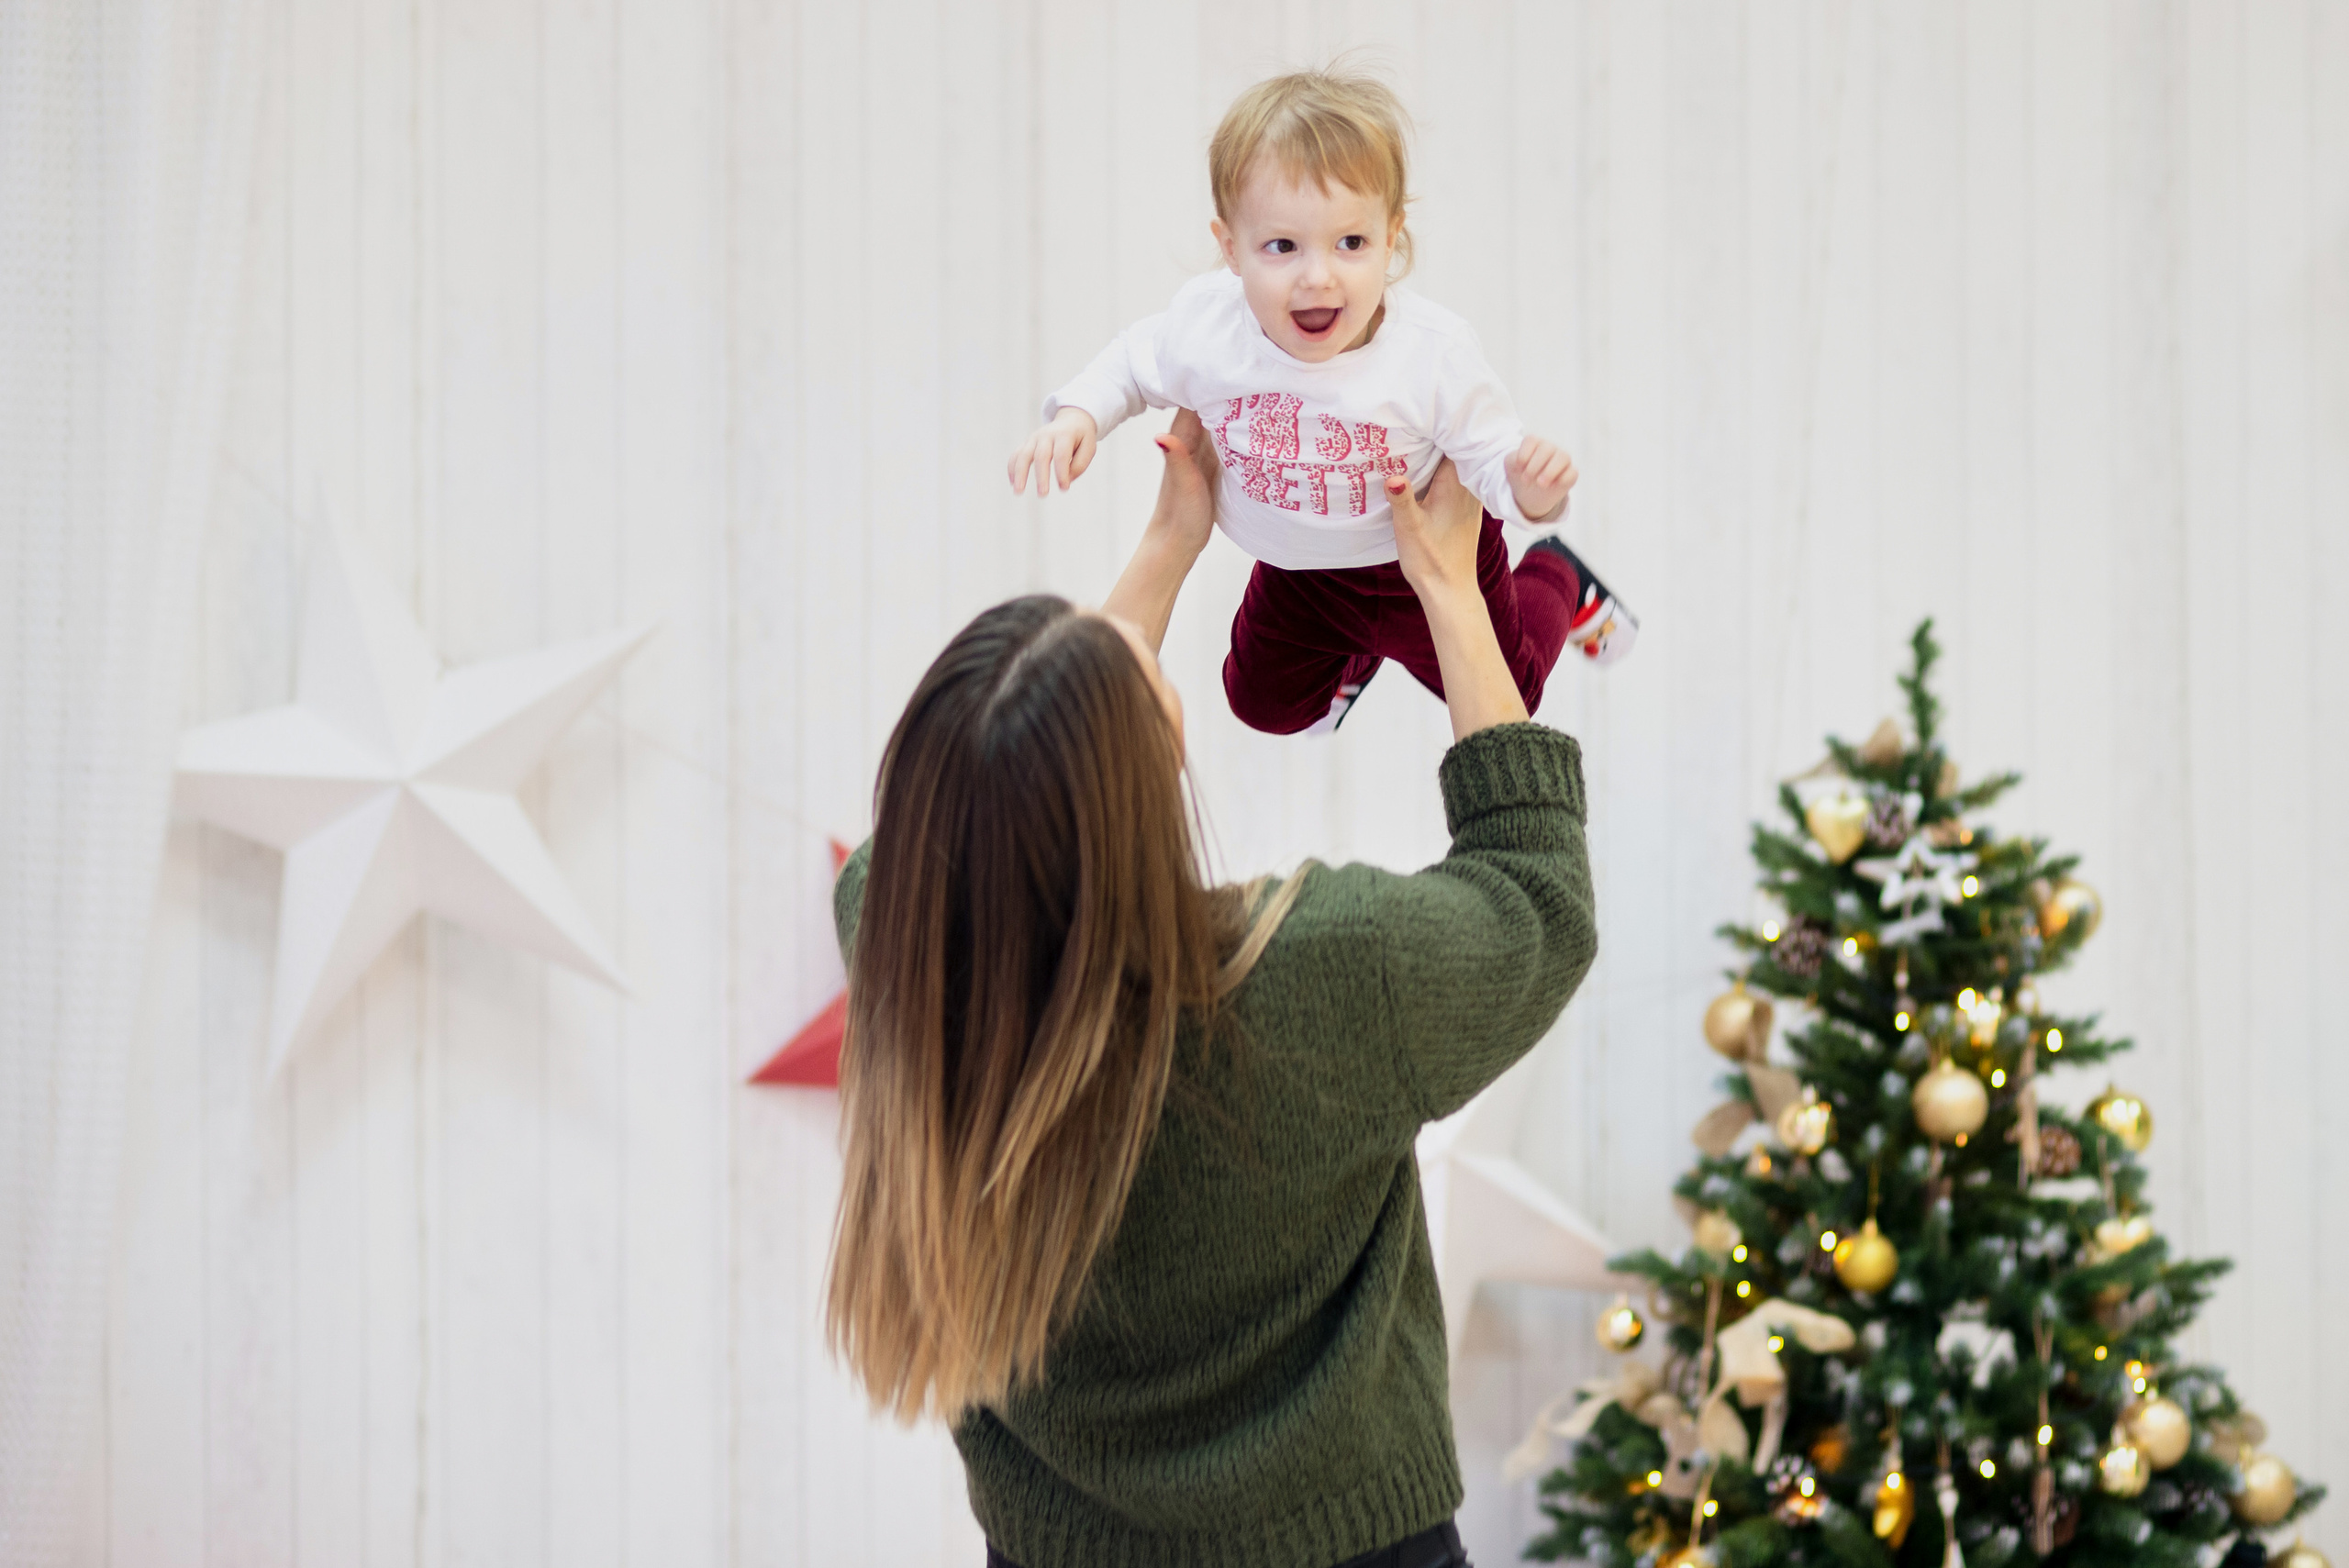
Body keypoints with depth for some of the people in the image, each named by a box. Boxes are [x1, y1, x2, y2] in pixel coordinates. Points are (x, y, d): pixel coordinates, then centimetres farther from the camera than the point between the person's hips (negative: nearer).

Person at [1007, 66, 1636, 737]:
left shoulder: (1433, 354, -38)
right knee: (1264, 705, 25)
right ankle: (1351, 653, 55)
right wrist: (1076, 416, -23)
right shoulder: (1206, 323, -29)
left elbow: (1489, 455, -27)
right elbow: (1136, 363, -5)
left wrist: (1530, 491, -49)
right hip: (1296, 575, 3)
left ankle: (1558, 579, 55)